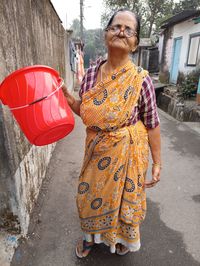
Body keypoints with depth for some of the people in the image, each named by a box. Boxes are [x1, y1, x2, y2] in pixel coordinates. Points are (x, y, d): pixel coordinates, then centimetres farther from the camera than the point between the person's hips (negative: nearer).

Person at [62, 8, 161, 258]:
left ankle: (124, 236, 55)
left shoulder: (140, 79, -15)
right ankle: (91, 234, 54)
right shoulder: (90, 74, -4)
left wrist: (157, 163, -6)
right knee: (91, 193, 20)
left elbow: (152, 123, -10)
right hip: (97, 150, 4)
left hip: (127, 152, -3)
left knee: (125, 195, 19)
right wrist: (67, 97, -12)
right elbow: (85, 112, 6)